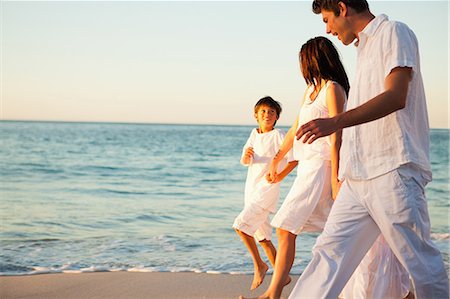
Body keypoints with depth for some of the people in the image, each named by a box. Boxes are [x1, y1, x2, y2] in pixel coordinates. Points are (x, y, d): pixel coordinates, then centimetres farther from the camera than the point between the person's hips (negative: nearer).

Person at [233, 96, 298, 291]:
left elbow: (294, 159, -13)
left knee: (241, 225, -20)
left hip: (267, 190, -8)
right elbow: (245, 162, 12)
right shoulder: (254, 134, 10)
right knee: (263, 238, 11)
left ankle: (259, 264, -3)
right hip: (251, 191, 8)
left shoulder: (278, 136, -11)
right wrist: (246, 156, -10)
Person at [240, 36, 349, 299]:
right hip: (307, 166, 8)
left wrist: (335, 179, -18)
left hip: (321, 166, -8)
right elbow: (294, 131, 27)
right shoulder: (310, 91, 19)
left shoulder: (333, 89, -7)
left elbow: (336, 139, -14)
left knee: (286, 228, -13)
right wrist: (276, 161, 32)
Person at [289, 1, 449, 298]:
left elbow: (396, 96, -16)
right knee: (329, 252, 4)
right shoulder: (365, 47, 23)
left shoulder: (394, 33, -2)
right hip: (359, 176, 9)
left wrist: (335, 122, -26)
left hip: (392, 170, -9)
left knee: (420, 262, -5)